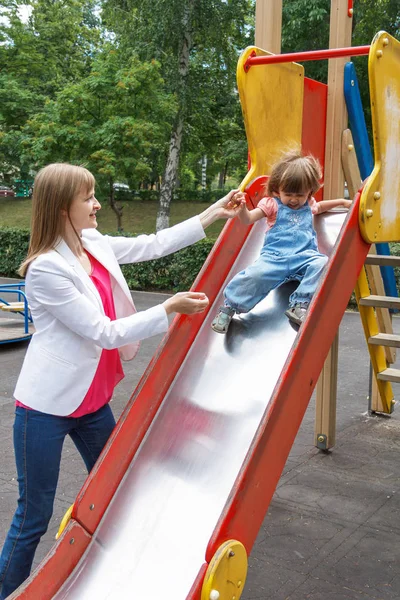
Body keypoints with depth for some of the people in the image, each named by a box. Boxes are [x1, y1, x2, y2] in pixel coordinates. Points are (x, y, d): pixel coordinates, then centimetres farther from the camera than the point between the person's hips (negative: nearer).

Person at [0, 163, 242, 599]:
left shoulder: (95, 245, 0)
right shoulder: (45, 269, -22)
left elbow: (155, 245, 10)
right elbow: (105, 333, -22)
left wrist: (215, 213, 9)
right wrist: (169, 310, -21)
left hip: (92, 400, 8)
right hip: (46, 406, -8)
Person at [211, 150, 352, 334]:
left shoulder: (308, 204, 22)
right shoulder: (272, 203, 8)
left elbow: (319, 207, 48)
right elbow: (248, 219, -4)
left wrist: (341, 201, 40)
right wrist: (242, 208, -25)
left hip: (304, 256, 4)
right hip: (274, 256, -3)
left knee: (322, 264, -31)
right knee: (257, 274, -33)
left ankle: (300, 305, -28)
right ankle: (229, 306, -11)